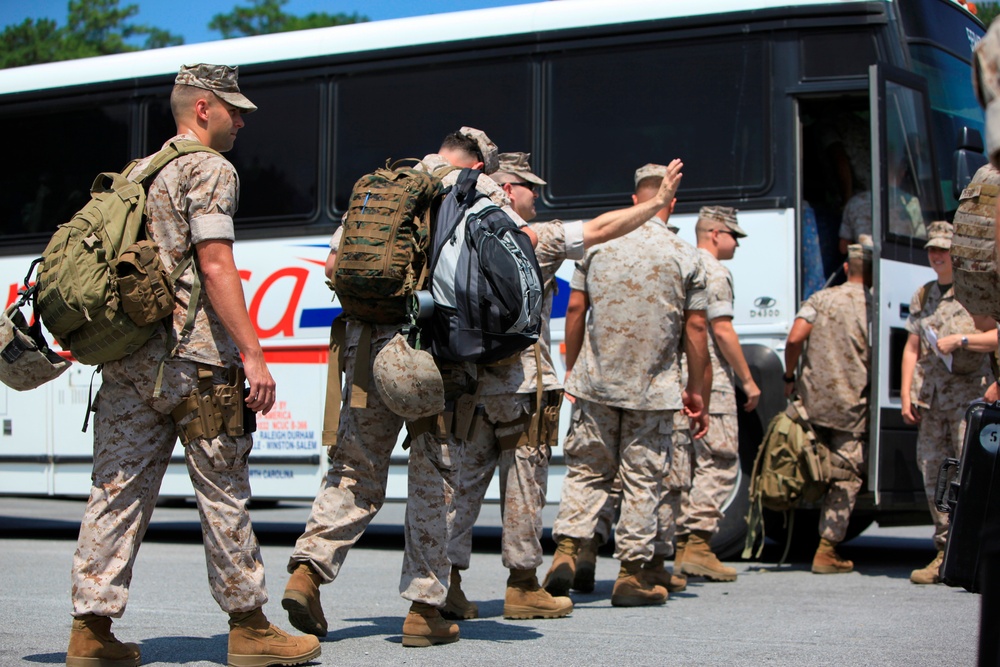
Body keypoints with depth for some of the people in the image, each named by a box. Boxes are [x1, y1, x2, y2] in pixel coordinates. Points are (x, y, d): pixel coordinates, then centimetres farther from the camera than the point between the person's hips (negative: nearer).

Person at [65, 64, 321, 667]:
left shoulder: (138, 173, 21)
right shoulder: (209, 170, -5)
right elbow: (215, 267, -15)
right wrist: (253, 353, -17)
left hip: (125, 352, 8)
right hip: (190, 355, -8)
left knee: (119, 491, 6)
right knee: (223, 489, 0)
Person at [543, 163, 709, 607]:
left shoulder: (598, 244, 3)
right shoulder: (683, 257, -4)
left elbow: (575, 309, 5)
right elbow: (695, 328, -3)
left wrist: (572, 369, 16)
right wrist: (695, 389, 7)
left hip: (595, 384, 2)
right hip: (653, 388, -2)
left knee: (586, 470, 12)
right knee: (643, 479, 5)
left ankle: (566, 548, -3)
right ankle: (632, 574, 7)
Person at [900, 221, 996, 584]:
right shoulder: (922, 296, 19)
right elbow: (912, 348, 17)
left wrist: (961, 339, -16)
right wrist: (906, 396, 9)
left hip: (969, 394, -6)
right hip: (930, 400, 6)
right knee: (933, 474, 3)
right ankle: (946, 552, 9)